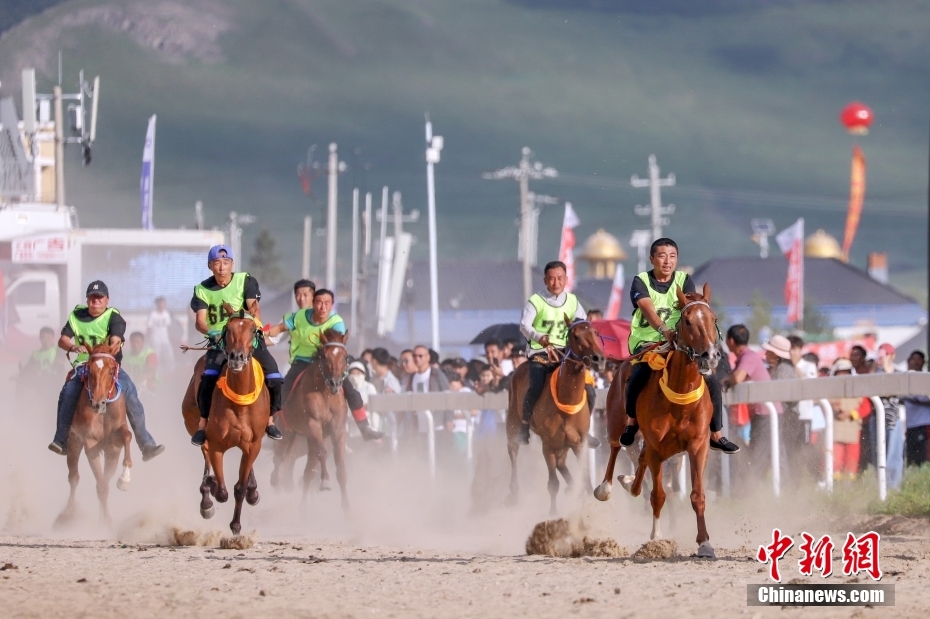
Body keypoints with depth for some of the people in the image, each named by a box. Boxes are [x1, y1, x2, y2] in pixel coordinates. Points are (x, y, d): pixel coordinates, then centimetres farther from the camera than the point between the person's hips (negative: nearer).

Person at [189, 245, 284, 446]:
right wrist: (211, 332, -30)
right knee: (208, 376, -28)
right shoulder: (203, 290, 0)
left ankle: (269, 420, 10)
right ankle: (202, 425, -17)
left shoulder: (245, 281, 0)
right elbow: (200, 321, -9)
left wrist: (255, 319, -34)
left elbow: (253, 305, -12)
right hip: (219, 341, -1)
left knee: (274, 377, -11)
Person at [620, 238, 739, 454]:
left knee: (711, 381, -11)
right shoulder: (641, 282, -3)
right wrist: (664, 330, -42)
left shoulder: (684, 280, 6)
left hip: (679, 343, 3)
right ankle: (631, 422, -7)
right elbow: (647, 309, -23)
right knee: (638, 377, -33)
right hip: (646, 342, -3)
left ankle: (717, 436, 3)